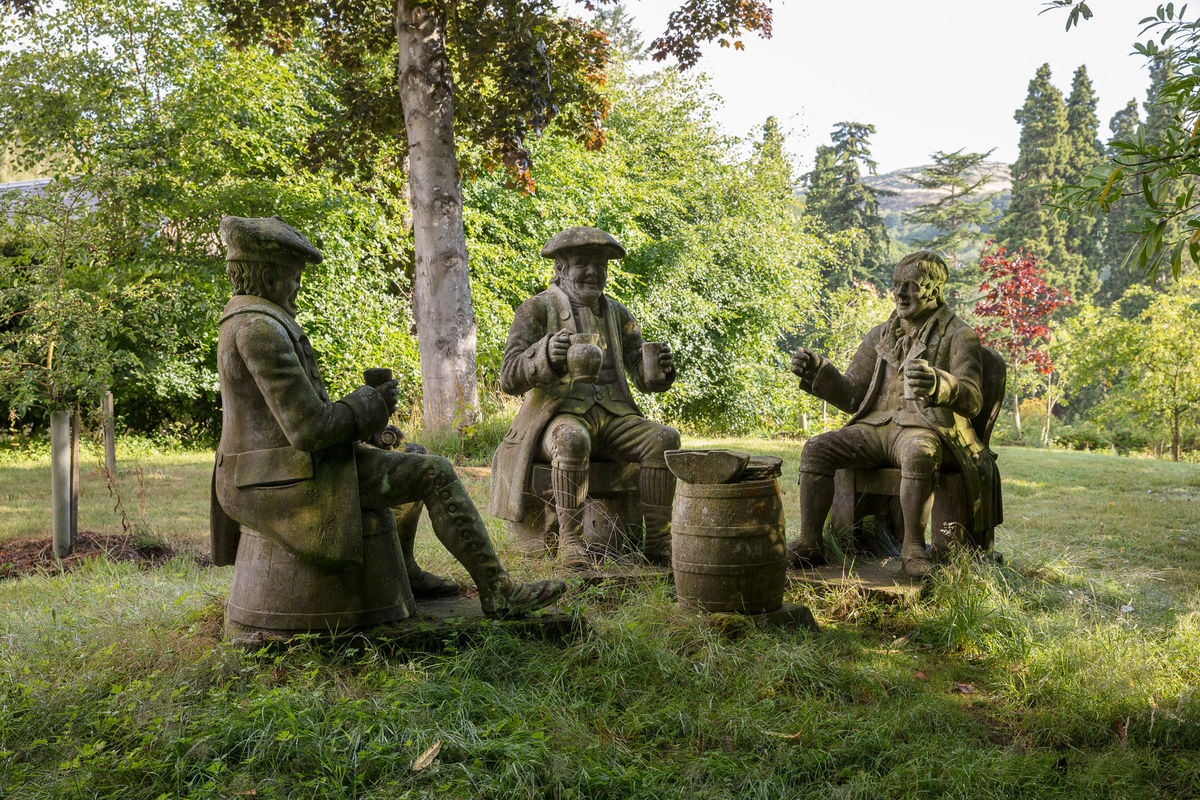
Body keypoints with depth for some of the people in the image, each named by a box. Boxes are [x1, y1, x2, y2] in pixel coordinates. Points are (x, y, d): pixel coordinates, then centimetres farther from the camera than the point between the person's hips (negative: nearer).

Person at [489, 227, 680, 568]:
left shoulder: (616, 313, 15)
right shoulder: (537, 309, 0)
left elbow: (644, 376, 10)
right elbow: (510, 378, -10)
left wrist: (659, 366, -15)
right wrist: (546, 354, -31)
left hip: (611, 416, 5)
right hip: (560, 416, -5)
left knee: (665, 439, -21)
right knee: (572, 441, -39)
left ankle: (657, 540, -15)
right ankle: (570, 539, -27)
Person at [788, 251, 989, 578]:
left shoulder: (958, 336, 2)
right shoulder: (881, 336, 17)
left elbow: (972, 399, -13)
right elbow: (851, 397, 16)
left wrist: (937, 384, -36)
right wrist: (816, 372, -3)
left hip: (924, 429, -5)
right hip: (875, 426, 5)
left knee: (917, 454, -40)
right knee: (817, 449, -17)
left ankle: (913, 548, -26)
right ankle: (808, 545, -14)